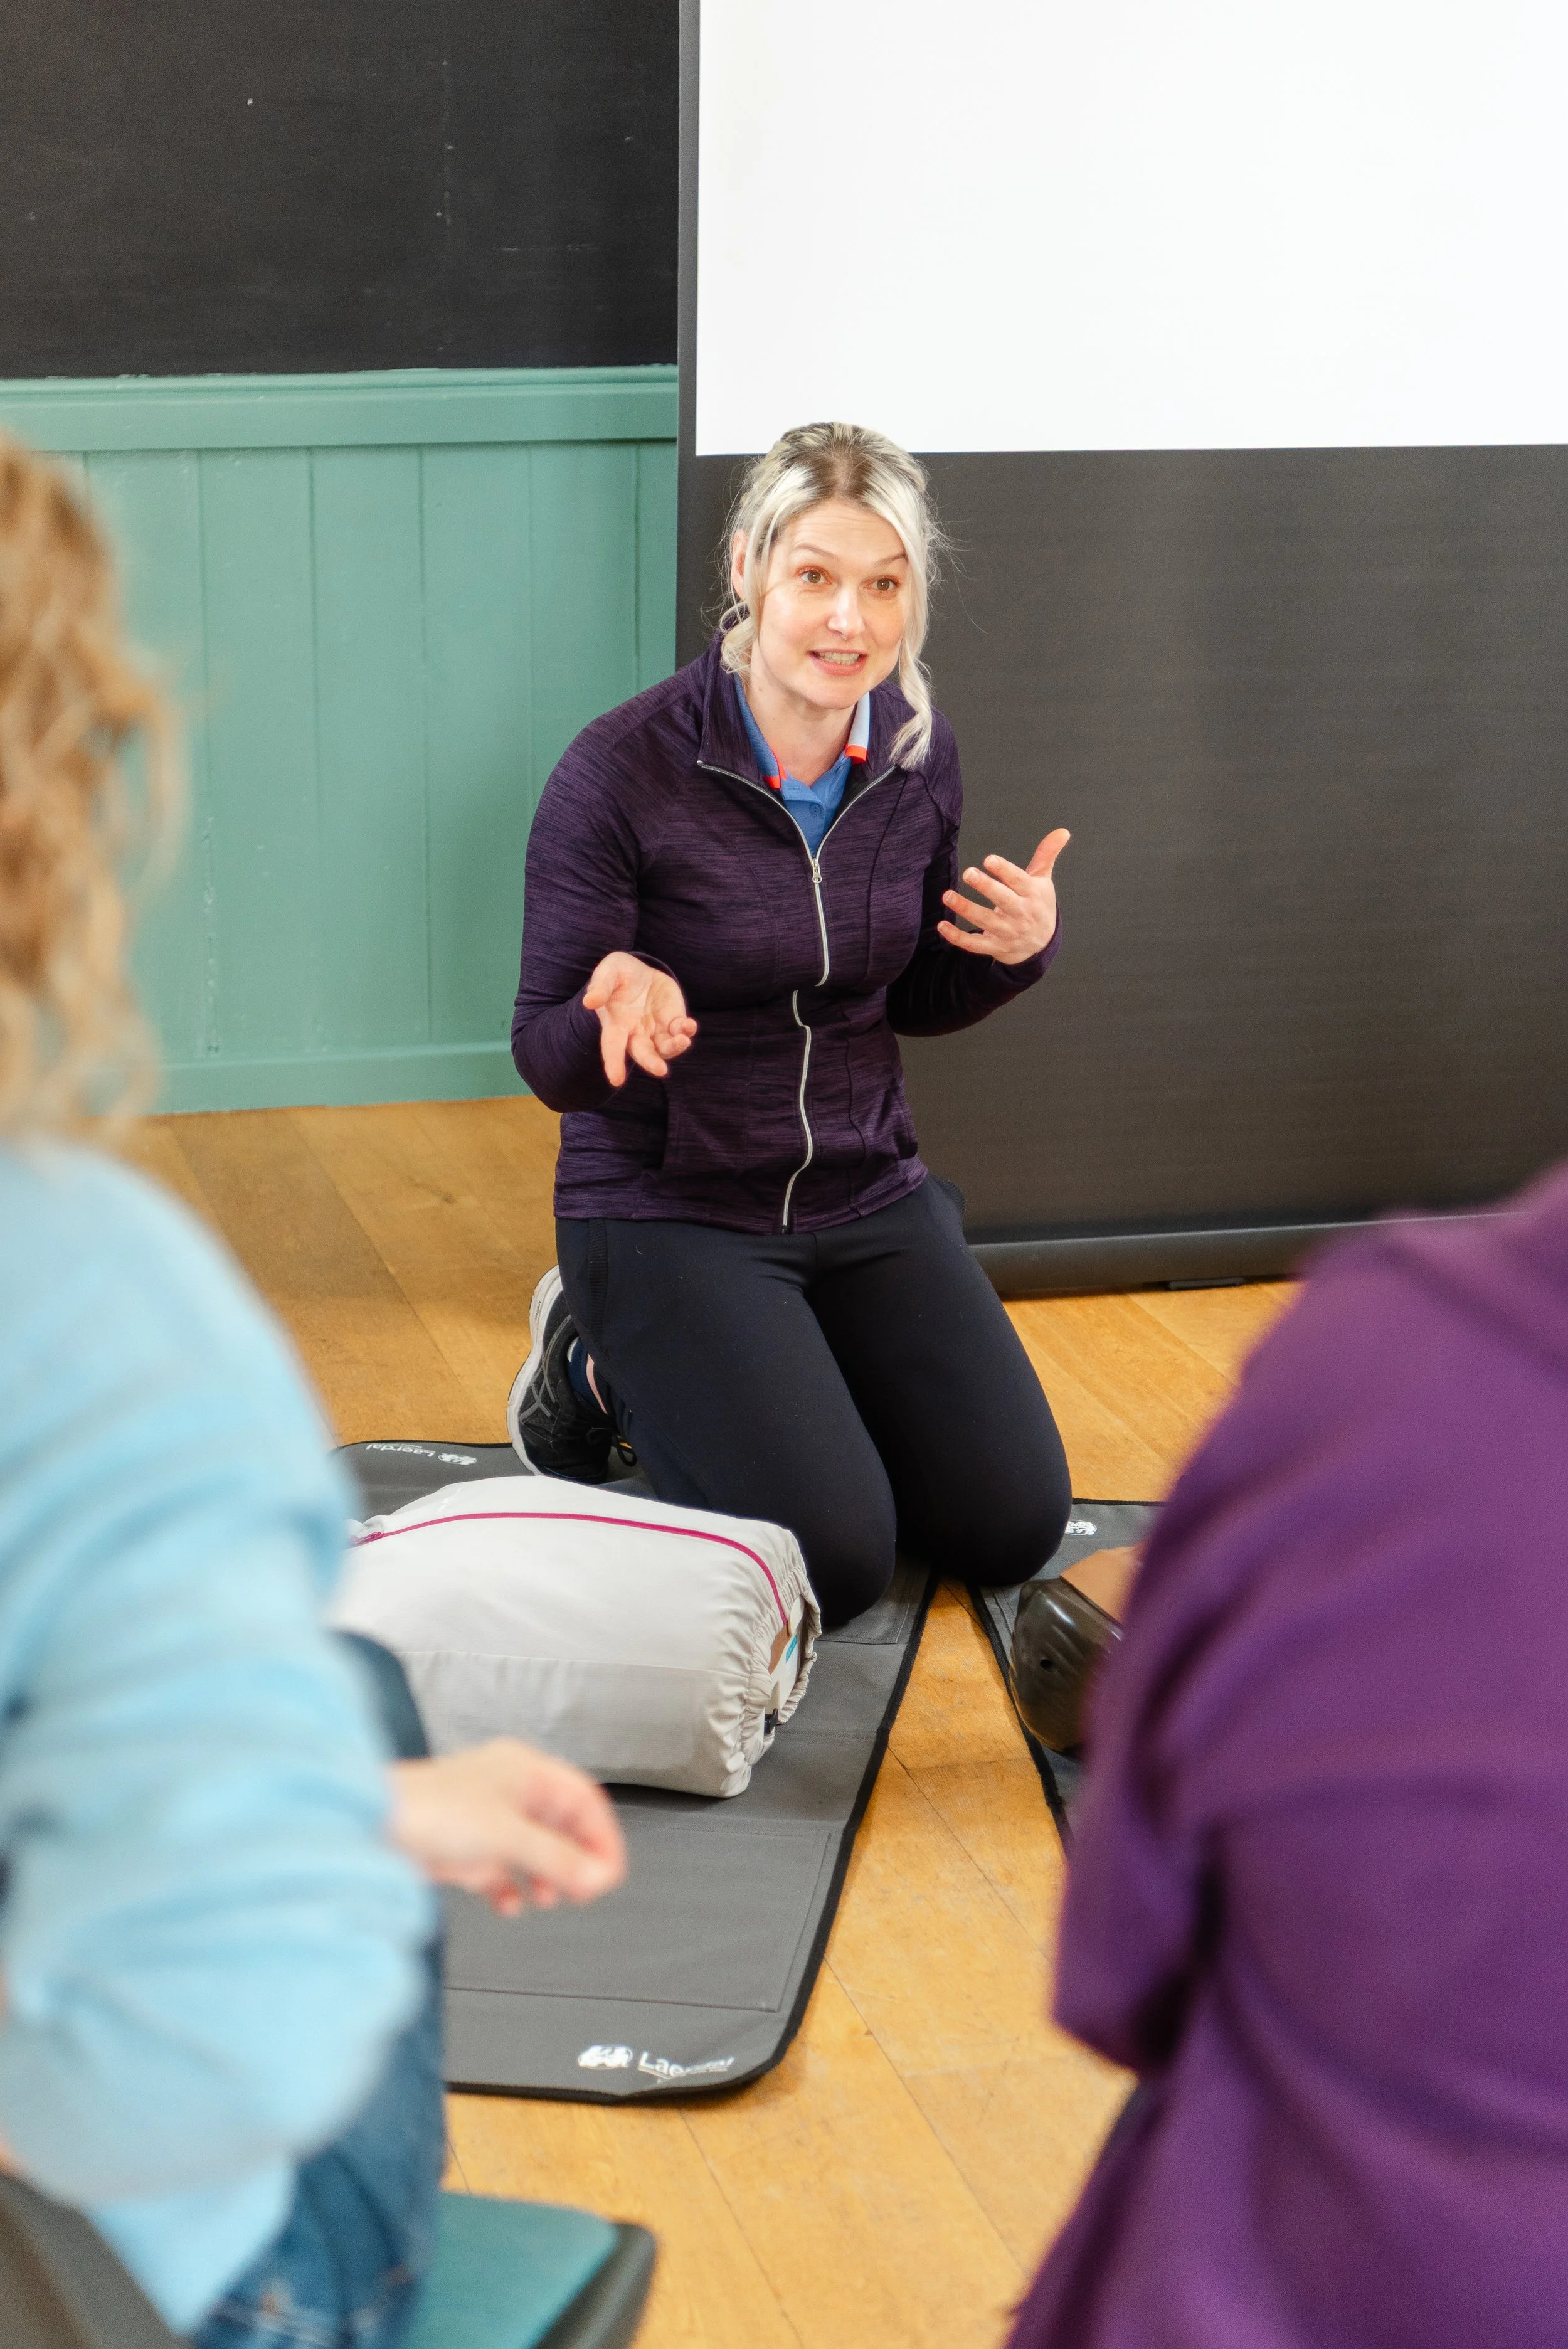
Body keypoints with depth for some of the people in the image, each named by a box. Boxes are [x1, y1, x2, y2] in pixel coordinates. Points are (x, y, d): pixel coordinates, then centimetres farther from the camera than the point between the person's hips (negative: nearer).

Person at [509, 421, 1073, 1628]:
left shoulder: (919, 754, -3)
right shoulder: (621, 771, -20)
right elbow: (548, 1060, -13)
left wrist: (1018, 948, -10)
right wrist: (622, 1007, -36)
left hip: (867, 1197, 5)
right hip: (670, 1210, -5)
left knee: (1014, 1526, -5)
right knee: (832, 1561, -18)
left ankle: (779, 1389, 22)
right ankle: (606, 1371, 10)